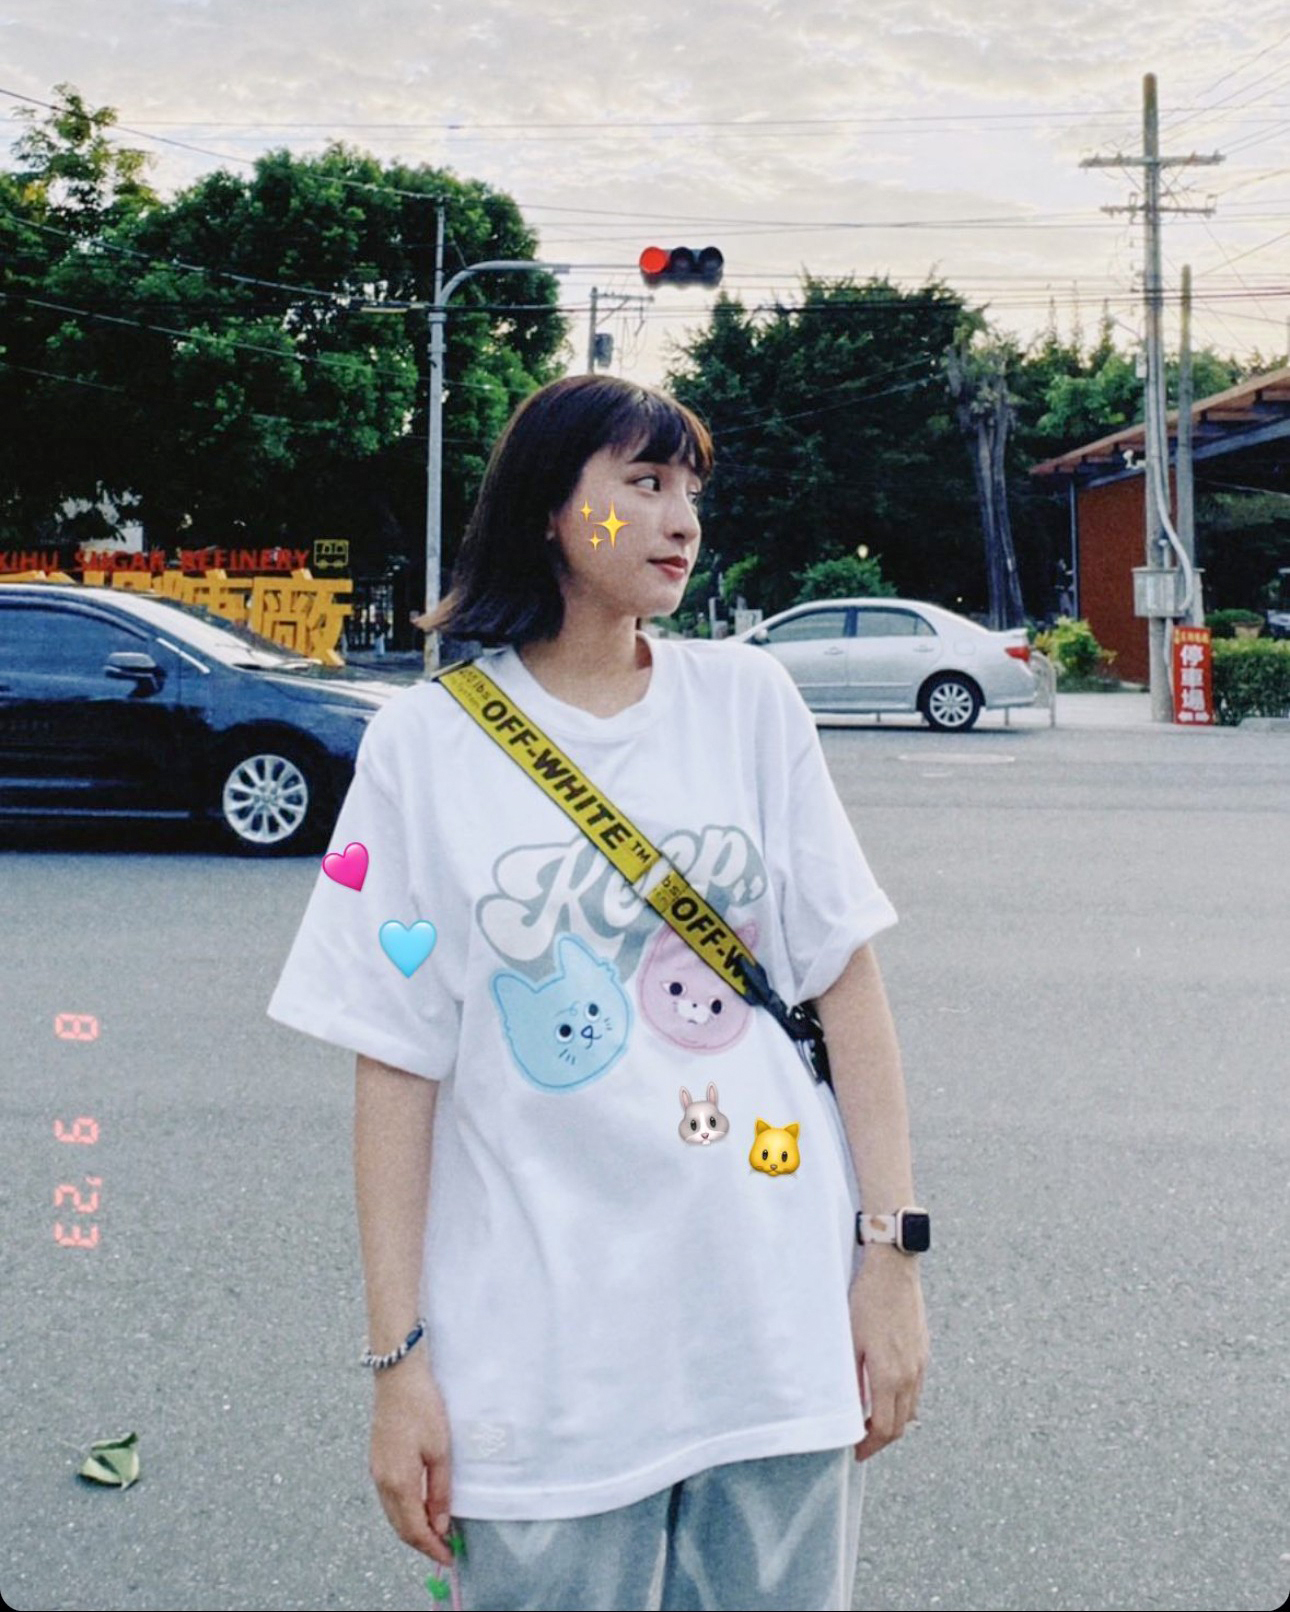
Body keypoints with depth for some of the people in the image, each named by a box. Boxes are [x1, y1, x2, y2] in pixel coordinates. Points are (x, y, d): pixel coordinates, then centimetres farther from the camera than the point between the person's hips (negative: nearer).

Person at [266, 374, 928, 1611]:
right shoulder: (426, 743, -3)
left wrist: (892, 1252, -1)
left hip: (780, 1328, 2)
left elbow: (846, 976, 3)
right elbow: (398, 1061, -3)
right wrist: (398, 1358, -4)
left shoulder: (747, 699, 2)